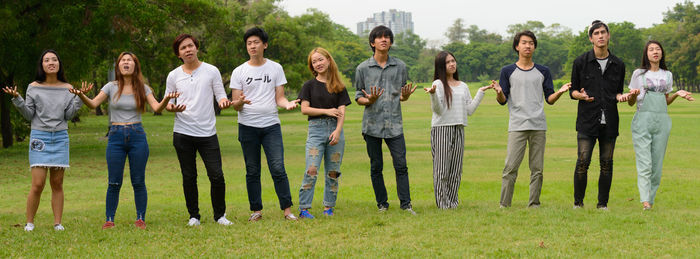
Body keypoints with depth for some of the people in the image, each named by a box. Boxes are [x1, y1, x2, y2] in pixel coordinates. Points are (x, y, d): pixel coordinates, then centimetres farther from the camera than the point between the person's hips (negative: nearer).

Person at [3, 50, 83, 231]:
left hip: (60, 138, 2)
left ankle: (58, 223, 8)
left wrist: (80, 98, -5)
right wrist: (17, 100, -10)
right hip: (39, 137, -2)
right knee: (38, 184, -8)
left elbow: (68, 115, 4)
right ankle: (29, 222, 4)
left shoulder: (67, 89, 8)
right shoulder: (34, 88, 3)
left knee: (57, 184, 3)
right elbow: (29, 115, 3)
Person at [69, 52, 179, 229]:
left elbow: (157, 108, -6)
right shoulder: (111, 87, 4)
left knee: (138, 181, 3)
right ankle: (109, 219, 10)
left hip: (137, 135, 0)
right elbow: (93, 104, -7)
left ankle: (140, 219, 13)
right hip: (116, 136, 0)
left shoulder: (142, 88, 5)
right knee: (114, 182, 1)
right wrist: (81, 96, -28)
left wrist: (166, 100, -27)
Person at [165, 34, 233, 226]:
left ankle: (220, 215, 10)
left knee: (217, 176, -6)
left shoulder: (211, 71, 3)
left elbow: (220, 95, 5)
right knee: (189, 177, 6)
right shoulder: (173, 76, 7)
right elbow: (167, 103, 12)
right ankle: (193, 216, 19)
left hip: (208, 133, -1)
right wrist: (173, 107, -12)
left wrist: (223, 101, -19)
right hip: (183, 133, 1)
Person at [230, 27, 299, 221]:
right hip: (248, 126, 1)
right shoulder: (239, 72, 5)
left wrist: (287, 103, -16)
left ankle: (287, 209, -4)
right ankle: (256, 210, 14)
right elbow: (235, 105, 2)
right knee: (252, 172, 6)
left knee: (278, 169, -9)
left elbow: (279, 98, 7)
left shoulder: (275, 68, 8)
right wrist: (240, 102, -22)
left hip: (271, 125, -1)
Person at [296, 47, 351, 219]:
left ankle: (328, 207, 12)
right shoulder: (309, 86, 7)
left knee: (333, 172, 3)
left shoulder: (339, 87, 11)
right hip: (316, 129, -2)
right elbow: (304, 109, -1)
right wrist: (326, 111, -10)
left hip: (335, 129, 2)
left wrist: (338, 131, -12)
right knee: (311, 170, -12)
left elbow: (342, 112, 3)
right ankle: (304, 208, -9)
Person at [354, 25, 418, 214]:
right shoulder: (363, 68, 3)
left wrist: (405, 96, -8)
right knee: (376, 167, 5)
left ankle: (406, 204, 1)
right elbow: (358, 97, 6)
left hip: (394, 124, 1)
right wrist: (369, 100, -15)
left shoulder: (400, 66, 9)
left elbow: (403, 95, 16)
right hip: (372, 124, -1)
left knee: (401, 166, -5)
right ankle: (382, 204, 15)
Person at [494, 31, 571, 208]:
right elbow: (503, 101, 6)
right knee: (510, 167, -9)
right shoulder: (508, 71, 9)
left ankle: (533, 204, 7)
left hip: (538, 126, 2)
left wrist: (560, 92, -8)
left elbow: (549, 99, 12)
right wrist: (499, 92, -16)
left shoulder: (543, 72, 15)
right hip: (517, 126, -2)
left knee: (537, 169, 1)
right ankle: (504, 205, -5)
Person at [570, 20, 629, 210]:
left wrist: (620, 96, -3)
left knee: (606, 164, 3)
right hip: (587, 121, -3)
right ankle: (578, 202, 4)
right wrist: (580, 95, -14)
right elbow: (573, 90, 8)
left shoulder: (618, 65, 11)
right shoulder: (581, 62, 3)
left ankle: (602, 203, 13)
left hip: (609, 123, 3)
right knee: (583, 161, -9)